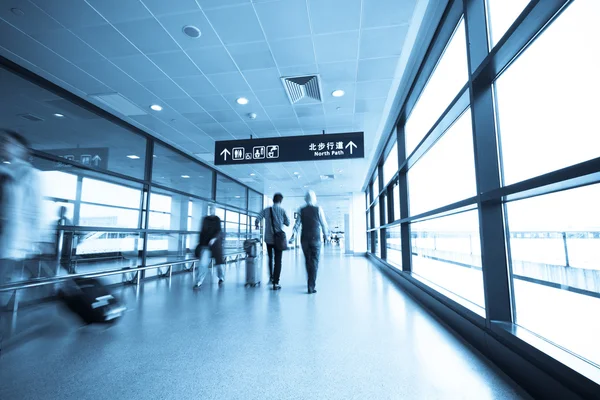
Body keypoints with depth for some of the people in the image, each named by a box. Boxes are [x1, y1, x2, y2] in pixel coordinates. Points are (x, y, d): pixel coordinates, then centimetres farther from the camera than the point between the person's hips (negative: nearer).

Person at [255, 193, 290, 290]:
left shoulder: (266, 210, -1)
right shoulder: (282, 210, -7)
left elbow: (257, 219, -7)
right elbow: (288, 223, -4)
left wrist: (257, 225, 14)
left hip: (268, 238, 3)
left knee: (270, 258, 22)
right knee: (278, 261, 3)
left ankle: (271, 278, 28)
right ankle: (275, 283, 1)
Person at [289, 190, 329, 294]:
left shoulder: (301, 210, 2)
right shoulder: (318, 209, -4)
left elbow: (297, 224, -3)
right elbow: (324, 223, 1)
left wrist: (293, 236, -1)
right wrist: (326, 234, 16)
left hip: (304, 239, 3)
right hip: (315, 239, -3)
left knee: (308, 261, 17)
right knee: (314, 262, 1)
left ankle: (311, 282, 31)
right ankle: (311, 286, -3)